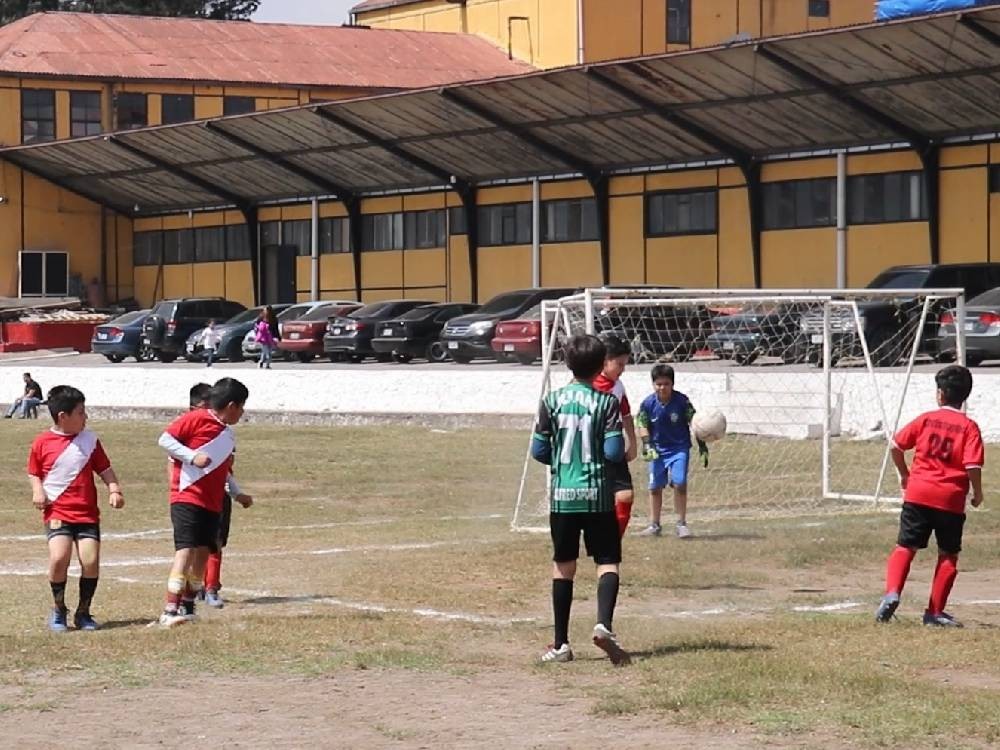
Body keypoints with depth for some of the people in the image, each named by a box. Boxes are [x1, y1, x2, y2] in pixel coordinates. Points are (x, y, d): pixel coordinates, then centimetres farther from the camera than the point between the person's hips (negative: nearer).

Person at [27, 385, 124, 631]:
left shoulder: (90, 440, 7)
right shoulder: (42, 443, 1)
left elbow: (104, 470, 13)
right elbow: (33, 472, 12)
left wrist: (114, 489, -5)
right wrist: (37, 491, -7)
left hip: (87, 514, 3)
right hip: (57, 512, -2)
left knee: (91, 561, -10)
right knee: (59, 558, -21)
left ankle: (83, 612, 12)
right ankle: (58, 610, 2)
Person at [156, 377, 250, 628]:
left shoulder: (227, 436, 18)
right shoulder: (196, 419, -6)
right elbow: (165, 439, -12)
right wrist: (192, 456, -19)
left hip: (212, 504, 8)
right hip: (187, 497, -8)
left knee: (203, 552, 9)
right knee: (185, 551, -16)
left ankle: (188, 607, 21)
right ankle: (169, 611, -19)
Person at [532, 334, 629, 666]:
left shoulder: (552, 401, 0)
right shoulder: (607, 402, -5)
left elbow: (539, 451, 1)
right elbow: (614, 452, -11)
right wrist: (623, 454, 12)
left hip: (562, 495, 2)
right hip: (598, 495, -2)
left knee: (563, 566, 11)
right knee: (607, 562, 3)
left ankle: (560, 644, 12)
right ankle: (604, 625, -22)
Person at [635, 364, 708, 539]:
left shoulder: (682, 401, -14)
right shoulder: (648, 403, -11)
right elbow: (643, 426, -3)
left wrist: (702, 446, -6)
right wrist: (647, 445, -17)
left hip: (679, 447, -2)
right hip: (658, 449, 2)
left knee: (679, 483, -14)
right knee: (655, 487, 6)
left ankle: (681, 523, -2)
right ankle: (654, 525, 19)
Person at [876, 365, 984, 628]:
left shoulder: (926, 419, 4)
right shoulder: (969, 427, -3)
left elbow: (896, 446, 5)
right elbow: (973, 466, -13)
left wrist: (904, 474, 21)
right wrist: (978, 493, 3)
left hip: (918, 494, 1)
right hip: (951, 500, -1)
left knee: (905, 547, 9)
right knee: (948, 555, 10)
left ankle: (892, 593, -13)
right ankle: (935, 612, 10)